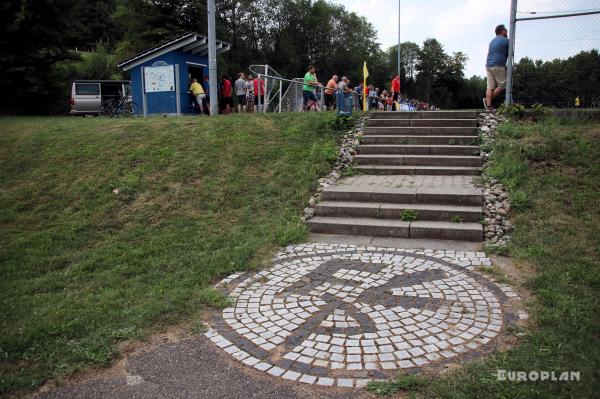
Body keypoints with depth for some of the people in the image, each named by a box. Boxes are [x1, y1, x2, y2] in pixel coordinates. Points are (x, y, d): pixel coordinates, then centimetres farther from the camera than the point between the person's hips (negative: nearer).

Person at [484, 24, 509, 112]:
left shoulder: (492, 41, 21)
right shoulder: (506, 40, -2)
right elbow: (510, 54, 6)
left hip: (488, 65, 8)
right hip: (498, 66, -8)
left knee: (490, 87, 3)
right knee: (502, 85, 0)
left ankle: (488, 106, -3)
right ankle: (487, 100, -6)